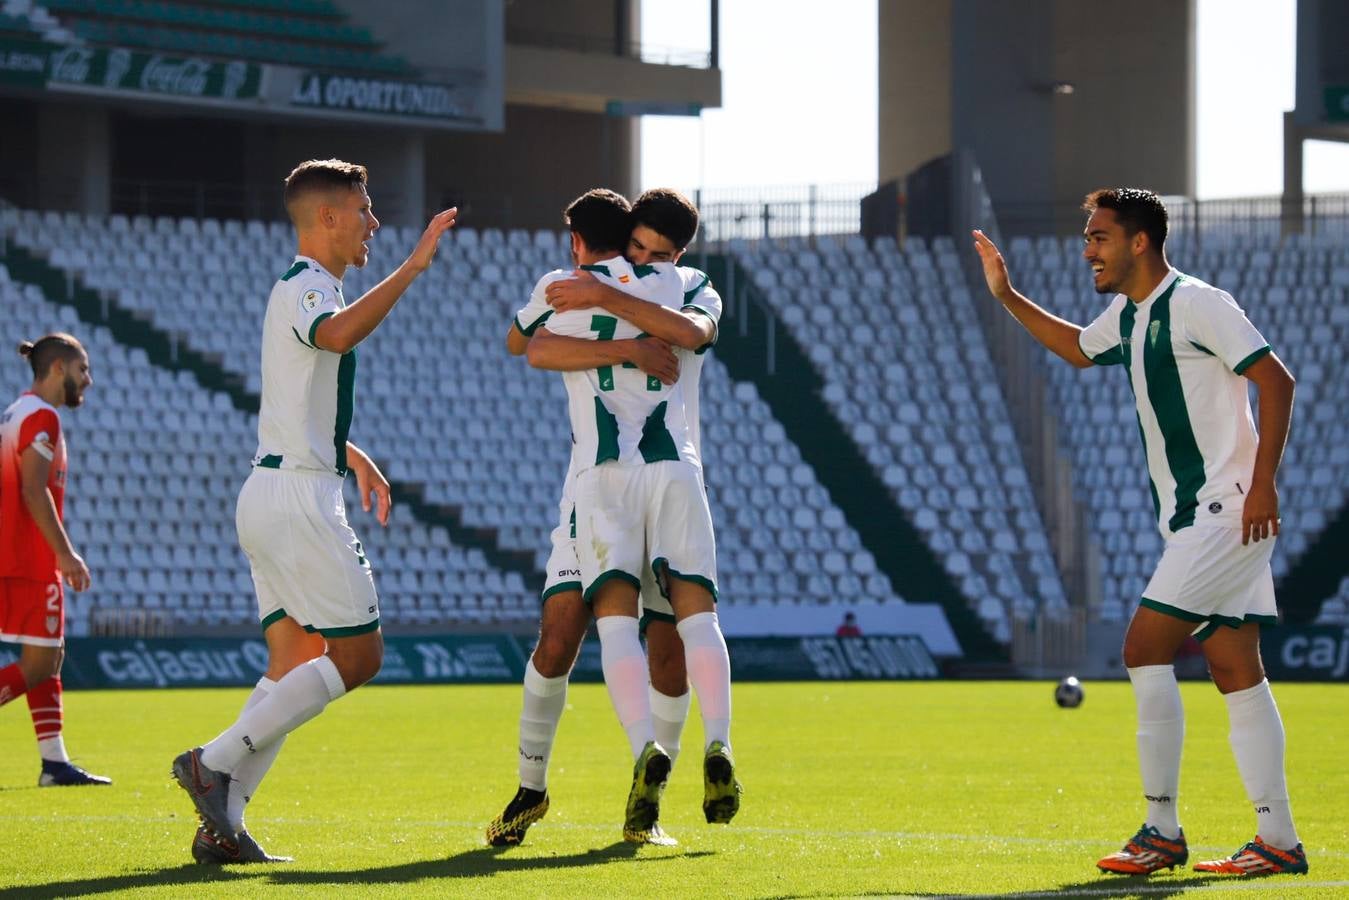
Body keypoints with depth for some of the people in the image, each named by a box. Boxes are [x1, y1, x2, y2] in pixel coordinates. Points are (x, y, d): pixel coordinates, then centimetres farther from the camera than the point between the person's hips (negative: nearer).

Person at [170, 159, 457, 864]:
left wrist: (355, 457, 30)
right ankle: (214, 763, -12)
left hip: (272, 494, 10)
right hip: (298, 496, -10)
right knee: (357, 654, -8)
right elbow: (338, 334, -37)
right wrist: (411, 268, -35)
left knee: (295, 664, 7)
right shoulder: (309, 288, -11)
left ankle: (222, 825, -2)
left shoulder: (302, 289, 22)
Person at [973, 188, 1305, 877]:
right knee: (1236, 671, 5)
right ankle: (1279, 841, 5)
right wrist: (1008, 298, 29)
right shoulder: (1126, 316, 15)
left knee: (1145, 649, -13)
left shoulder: (1196, 304, -13)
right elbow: (1079, 349, 37)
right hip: (1191, 520, 9)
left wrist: (1262, 482, -22)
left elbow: (1276, 380, -17)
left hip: (1227, 511, -9)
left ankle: (1161, 830, -8)